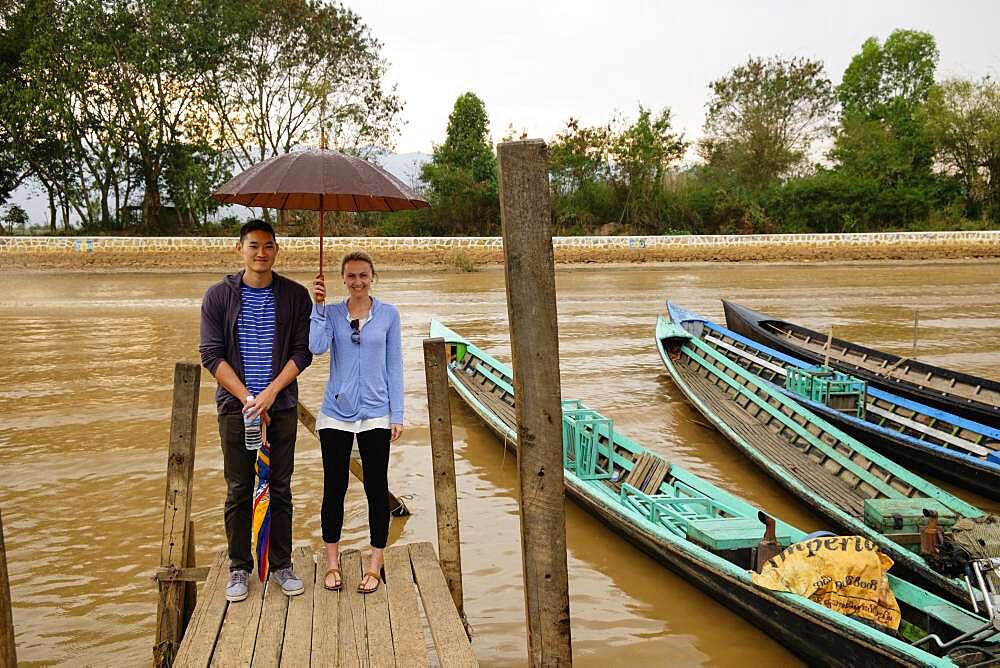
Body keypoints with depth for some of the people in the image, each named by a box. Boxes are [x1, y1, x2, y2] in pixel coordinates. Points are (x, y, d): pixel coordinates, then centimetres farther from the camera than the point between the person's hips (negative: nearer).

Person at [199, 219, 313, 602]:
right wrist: (247, 399, -12)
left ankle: (281, 565, 19)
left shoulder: (295, 295, 2)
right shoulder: (219, 295, 0)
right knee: (239, 491, 6)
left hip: (281, 406, 1)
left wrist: (270, 392, -14)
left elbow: (303, 352, -2)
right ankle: (239, 568, 18)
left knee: (280, 489, 8)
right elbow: (211, 354, -4)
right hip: (235, 405, 0)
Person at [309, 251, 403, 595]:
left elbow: (394, 366, 2)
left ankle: (375, 565, 17)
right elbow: (317, 347, -16)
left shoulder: (388, 314, 1)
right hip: (336, 414, 1)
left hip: (375, 415, 0)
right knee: (334, 489, 7)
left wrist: (396, 414, 0)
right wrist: (319, 305, -19)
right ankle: (332, 563, 22)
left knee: (376, 488, 5)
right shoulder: (332, 313, 2)